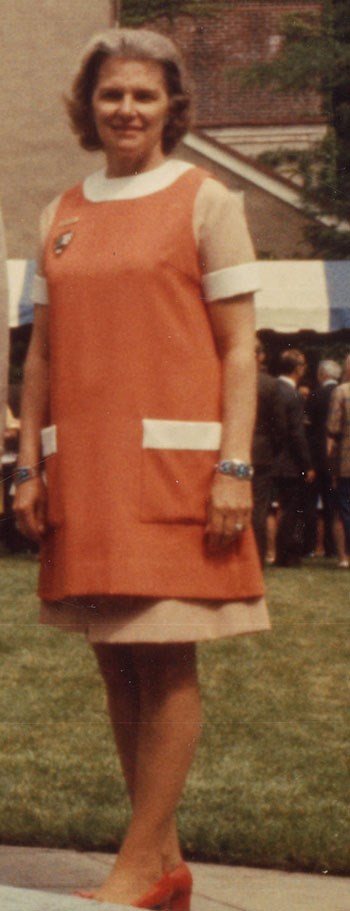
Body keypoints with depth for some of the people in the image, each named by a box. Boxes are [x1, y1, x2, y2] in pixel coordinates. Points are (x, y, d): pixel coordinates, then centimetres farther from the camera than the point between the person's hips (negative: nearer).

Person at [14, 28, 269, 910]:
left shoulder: (205, 201, 2)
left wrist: (234, 467, -11)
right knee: (115, 658, 6)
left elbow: (237, 349, -3)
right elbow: (42, 352, 16)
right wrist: (29, 466, 8)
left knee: (166, 657, -5)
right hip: (83, 470, 5)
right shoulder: (62, 217, 15)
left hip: (171, 458, -5)